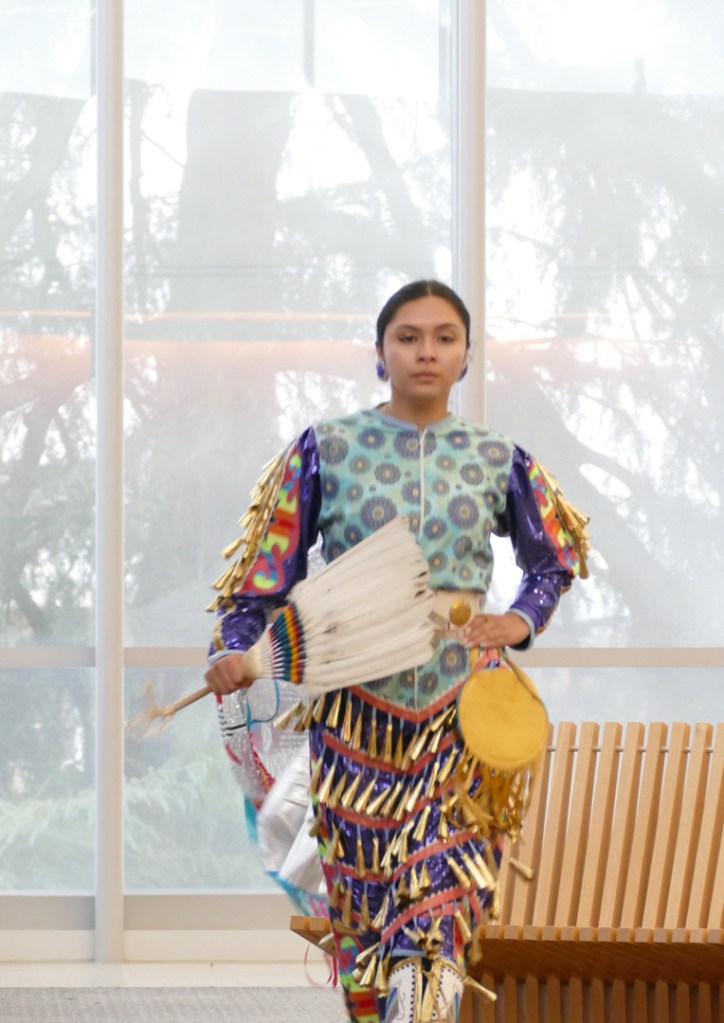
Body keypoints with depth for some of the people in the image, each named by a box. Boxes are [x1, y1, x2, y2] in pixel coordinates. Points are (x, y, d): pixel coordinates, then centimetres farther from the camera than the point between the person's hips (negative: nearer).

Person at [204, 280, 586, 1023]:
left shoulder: (497, 461, 6)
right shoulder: (326, 451, 2)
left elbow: (555, 558, 22)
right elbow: (268, 563, 3)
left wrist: (520, 621, 3)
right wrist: (232, 649, -14)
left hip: (463, 712, 0)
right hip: (358, 707, 0)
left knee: (438, 913, -11)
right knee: (364, 900, 4)